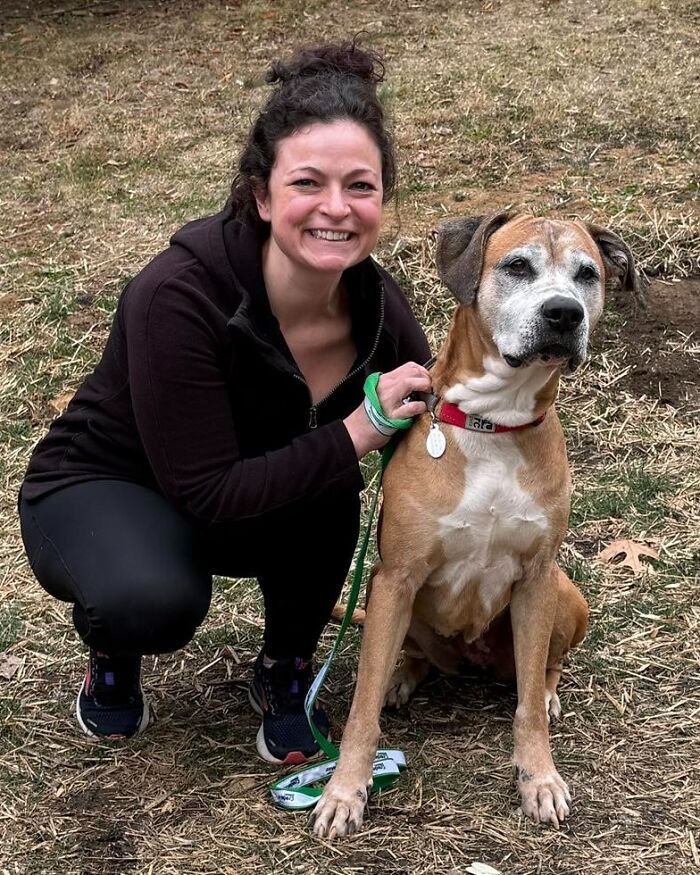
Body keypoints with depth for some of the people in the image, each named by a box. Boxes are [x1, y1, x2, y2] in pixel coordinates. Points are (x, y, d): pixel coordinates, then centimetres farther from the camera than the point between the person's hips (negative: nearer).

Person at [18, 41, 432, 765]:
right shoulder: (178, 296, -34)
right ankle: (113, 656, 1)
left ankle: (284, 672, -2)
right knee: (154, 598, -37)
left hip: (254, 500, 4)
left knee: (327, 494, -30)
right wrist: (352, 436, -36)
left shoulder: (376, 305, -18)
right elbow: (205, 494, -33)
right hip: (99, 489, -4)